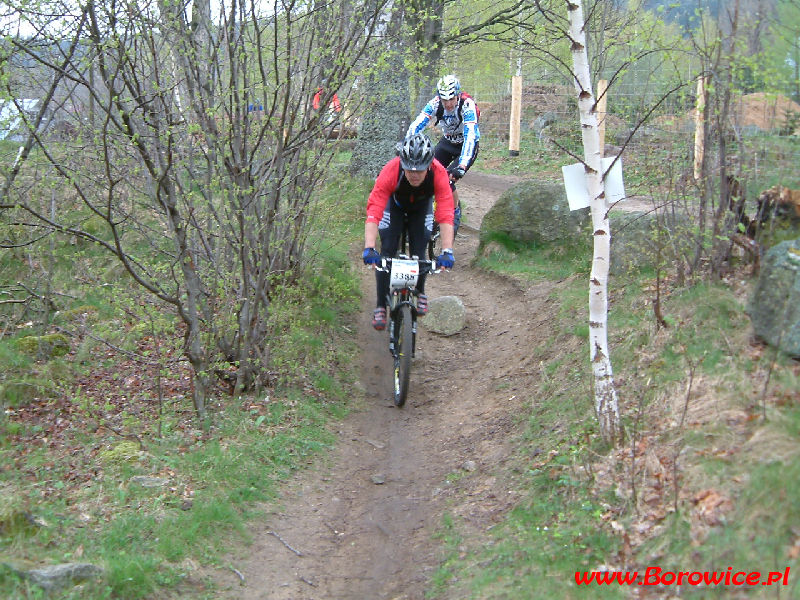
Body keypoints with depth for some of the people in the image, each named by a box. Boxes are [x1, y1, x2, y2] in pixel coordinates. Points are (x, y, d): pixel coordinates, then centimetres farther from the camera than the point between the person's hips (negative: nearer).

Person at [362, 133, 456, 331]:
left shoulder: (438, 174, -39)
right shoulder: (390, 171, -41)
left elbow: (446, 216, -43)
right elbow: (373, 212, -47)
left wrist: (447, 252, -54)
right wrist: (369, 248, -58)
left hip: (421, 206, 1)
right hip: (394, 203, -1)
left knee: (419, 252, -10)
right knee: (387, 250, -12)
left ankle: (420, 293, 18)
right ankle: (381, 306, -3)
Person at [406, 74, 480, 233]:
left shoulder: (467, 105, -31)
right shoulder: (435, 103, -20)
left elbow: (470, 136, -40)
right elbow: (415, 126, -25)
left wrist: (462, 165, -52)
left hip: (466, 146, -4)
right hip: (447, 142, 4)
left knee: (448, 180, -21)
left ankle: (455, 213, 4)